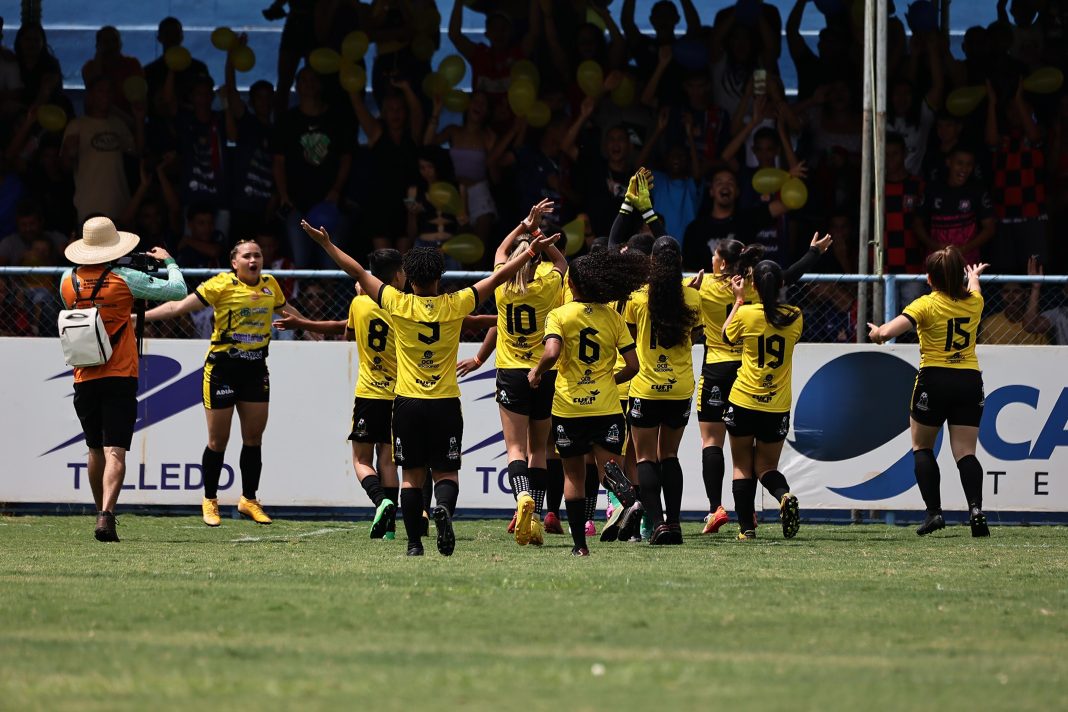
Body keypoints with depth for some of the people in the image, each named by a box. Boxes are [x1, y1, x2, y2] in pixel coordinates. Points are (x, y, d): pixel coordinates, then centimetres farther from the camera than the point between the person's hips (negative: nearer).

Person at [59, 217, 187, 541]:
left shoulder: (69, 280, 2)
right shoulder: (125, 279, -9)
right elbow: (177, 290, -5)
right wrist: (169, 262, 14)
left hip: (84, 378, 4)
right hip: (120, 378, -4)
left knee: (95, 451, 18)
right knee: (115, 453, -10)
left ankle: (101, 512, 29)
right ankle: (106, 515, -26)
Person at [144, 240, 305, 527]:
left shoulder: (270, 285, 6)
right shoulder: (222, 285, -10)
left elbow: (286, 310, 27)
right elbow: (179, 306, -10)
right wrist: (139, 317, -15)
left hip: (255, 369, 5)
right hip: (223, 366, -5)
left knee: (254, 438, 6)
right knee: (218, 440, 1)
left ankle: (249, 500, 18)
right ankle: (210, 501, 16)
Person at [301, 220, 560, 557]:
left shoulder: (399, 304, -5)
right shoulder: (454, 305, -4)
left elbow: (357, 272, 2)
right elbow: (498, 278, 4)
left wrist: (326, 244, 12)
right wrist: (531, 251, 12)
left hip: (407, 403, 0)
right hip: (445, 403, 0)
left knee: (412, 475, 7)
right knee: (445, 472, 5)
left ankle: (414, 543, 3)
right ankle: (444, 508, -27)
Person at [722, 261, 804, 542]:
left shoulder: (746, 314, -11)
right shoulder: (795, 317, -3)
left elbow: (727, 337, 9)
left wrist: (739, 300, 16)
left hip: (743, 402, -2)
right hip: (777, 407, 2)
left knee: (742, 467, 12)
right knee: (766, 466, 14)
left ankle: (746, 528, 4)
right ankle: (785, 496, -19)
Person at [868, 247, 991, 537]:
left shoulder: (926, 305, -11)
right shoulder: (974, 302, 4)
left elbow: (888, 331, -21)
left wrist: (877, 331, 3)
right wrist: (974, 276, 54)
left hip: (934, 381, -3)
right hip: (970, 381, 3)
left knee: (922, 447, 15)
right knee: (965, 453, 1)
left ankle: (934, 511, 4)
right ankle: (975, 508, -22)